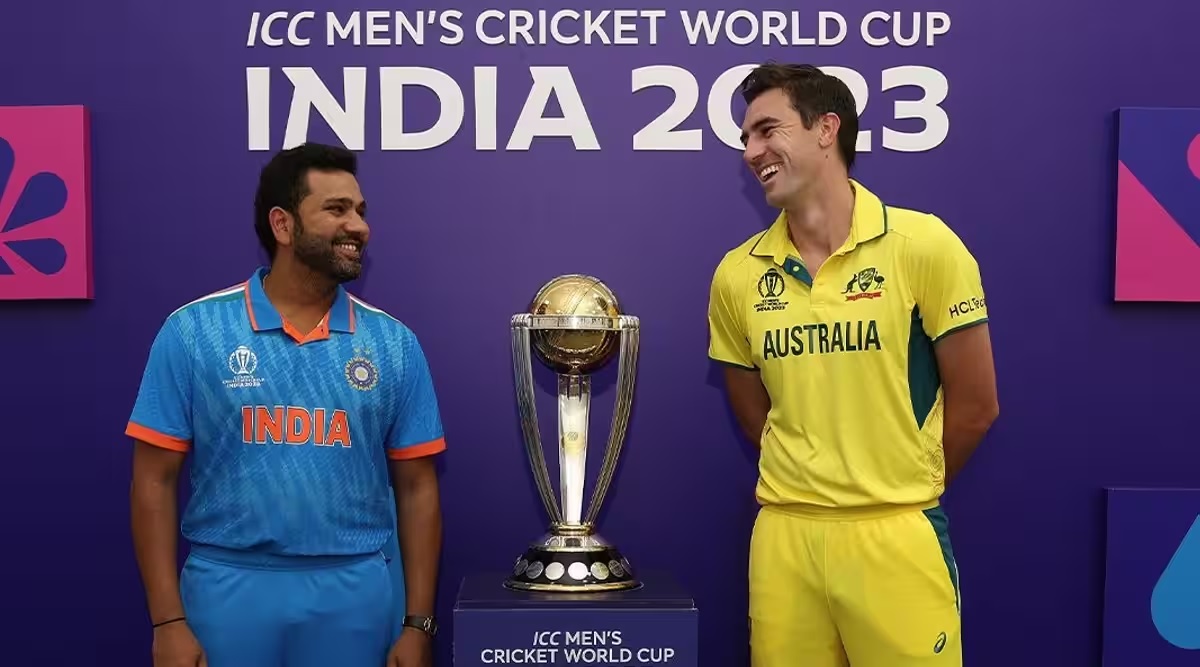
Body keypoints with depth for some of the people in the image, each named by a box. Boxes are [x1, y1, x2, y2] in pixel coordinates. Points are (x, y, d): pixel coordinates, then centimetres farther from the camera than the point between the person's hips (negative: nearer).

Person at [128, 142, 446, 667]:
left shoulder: (394, 343, 1)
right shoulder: (192, 331, -4)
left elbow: (416, 489, 2)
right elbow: (155, 482, -2)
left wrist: (418, 623, 0)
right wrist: (168, 622, -6)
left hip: (357, 593, 2)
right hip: (229, 589, -1)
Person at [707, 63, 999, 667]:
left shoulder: (923, 245, -8)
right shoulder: (736, 275, 0)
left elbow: (975, 406, -2)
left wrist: (902, 488, 8)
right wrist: (812, 483, 10)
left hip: (897, 533, -2)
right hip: (783, 535, 3)